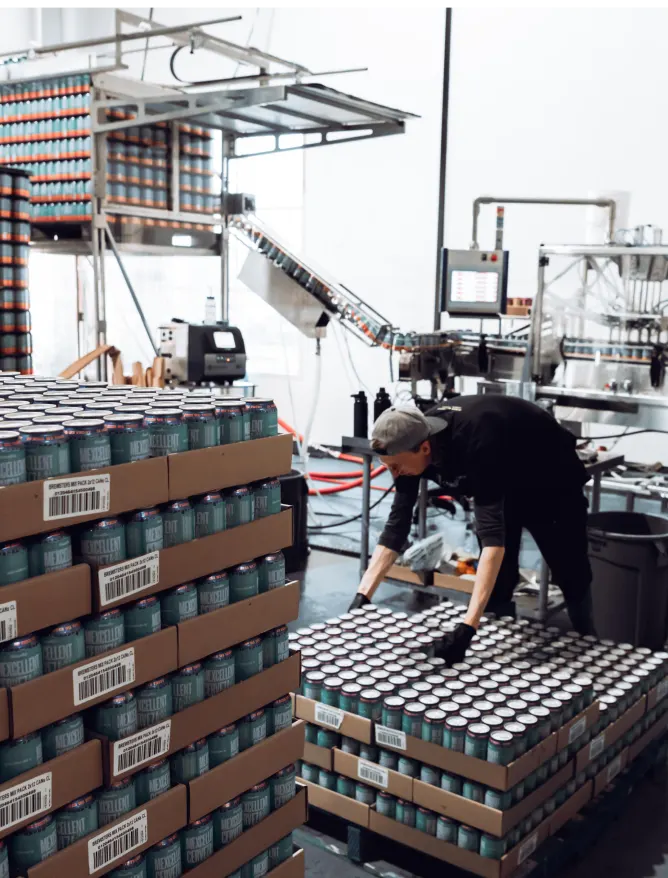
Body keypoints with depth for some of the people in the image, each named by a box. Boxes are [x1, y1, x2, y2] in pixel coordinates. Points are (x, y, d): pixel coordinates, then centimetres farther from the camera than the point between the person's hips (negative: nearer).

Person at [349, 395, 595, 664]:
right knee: (497, 583, 1)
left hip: (551, 482, -5)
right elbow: (396, 525, -18)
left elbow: (493, 535, -50)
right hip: (505, 485, 5)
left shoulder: (476, 441, -45)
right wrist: (361, 597, -24)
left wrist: (468, 625, -55)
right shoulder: (411, 441, -25)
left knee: (572, 579, 9)